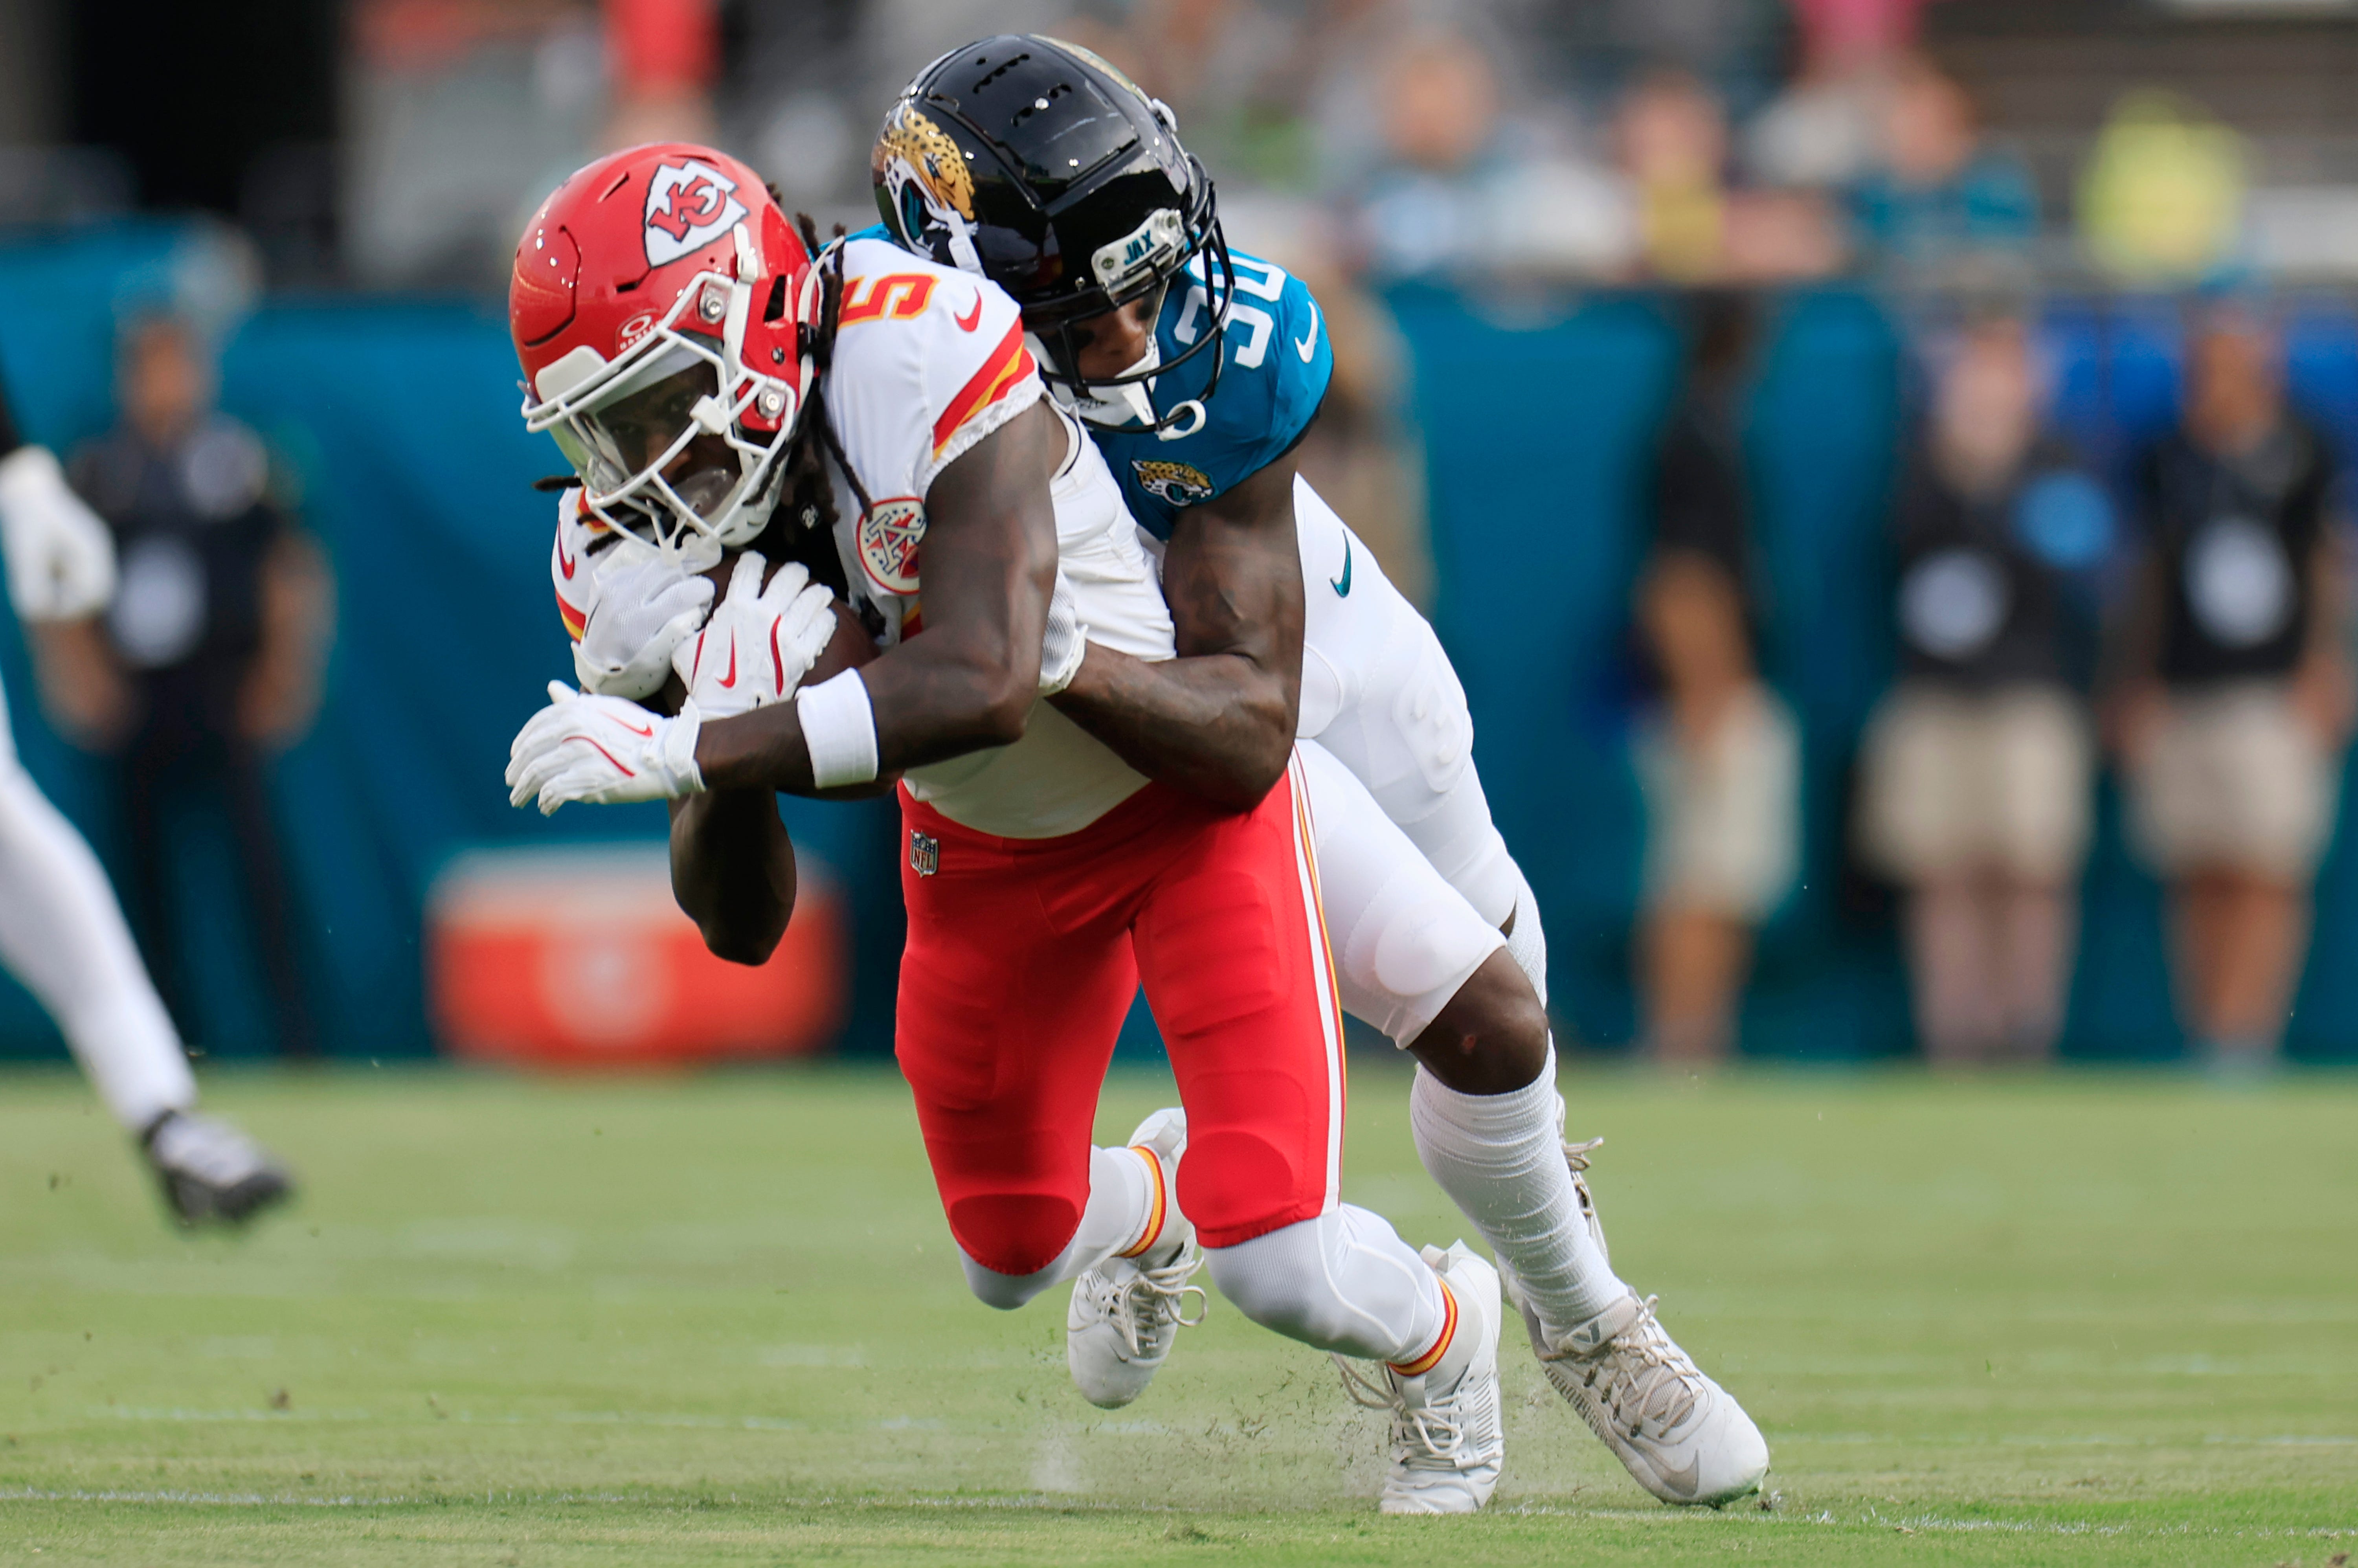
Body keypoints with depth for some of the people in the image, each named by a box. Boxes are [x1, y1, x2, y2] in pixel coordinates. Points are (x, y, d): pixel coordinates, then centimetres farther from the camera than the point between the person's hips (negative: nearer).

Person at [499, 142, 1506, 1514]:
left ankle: (1442, 1330, 22)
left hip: (1183, 790, -6)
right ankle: (1154, 1206, 54)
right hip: (983, 847, 6)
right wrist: (722, 753, -39)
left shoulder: (922, 354, -36)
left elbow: (986, 685, -47)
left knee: (1281, 1264, -14)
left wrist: (686, 748, -50)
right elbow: (743, 927, -18)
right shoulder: (639, 559, -19)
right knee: (1010, 1251, 17)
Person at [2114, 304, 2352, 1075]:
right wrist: (2136, 687, 12)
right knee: (2199, 881, 3)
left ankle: (2245, 1040, -13)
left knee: (2265, 875, -10)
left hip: (2275, 694, -4)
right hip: (2179, 699, 4)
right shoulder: (2167, 462, 12)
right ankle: (2204, 1048, 6)